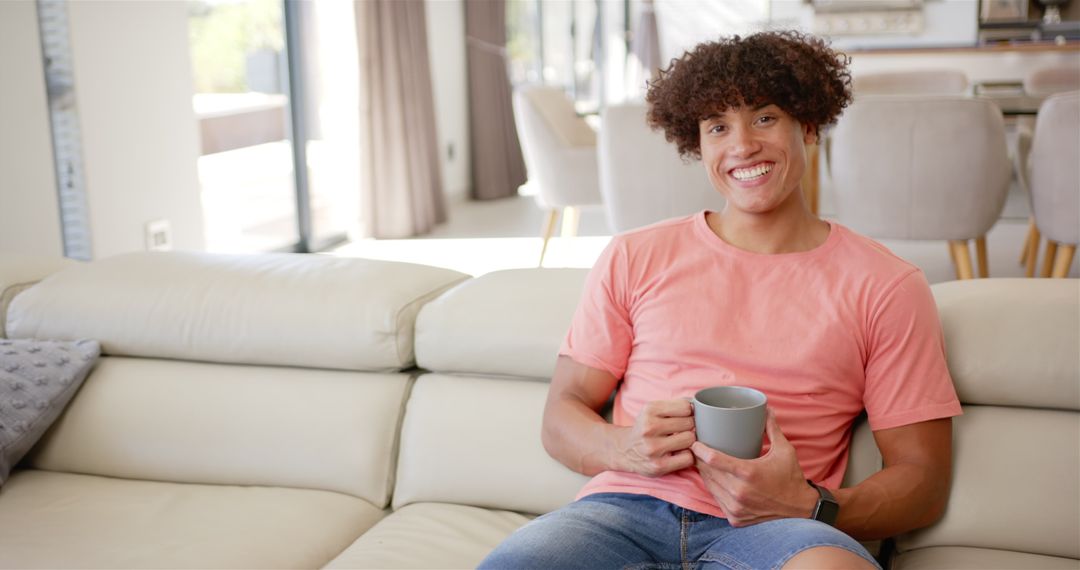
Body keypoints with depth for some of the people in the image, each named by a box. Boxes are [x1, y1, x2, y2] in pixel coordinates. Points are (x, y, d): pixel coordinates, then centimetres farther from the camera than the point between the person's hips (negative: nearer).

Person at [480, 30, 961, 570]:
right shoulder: (634, 257, 13)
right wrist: (622, 448, -11)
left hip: (773, 527, 1)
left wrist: (812, 507, -13)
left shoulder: (885, 286, 9)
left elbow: (922, 478, 7)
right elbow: (562, 416, 13)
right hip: (629, 509, 0)